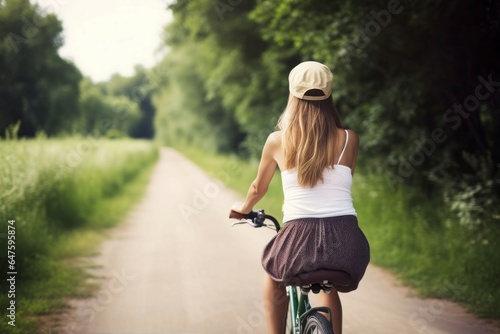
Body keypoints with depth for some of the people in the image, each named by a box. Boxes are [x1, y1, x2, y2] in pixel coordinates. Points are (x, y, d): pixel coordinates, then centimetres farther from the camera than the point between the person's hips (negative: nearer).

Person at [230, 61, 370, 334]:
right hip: (347, 242, 2)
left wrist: (244, 208, 44)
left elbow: (258, 188, 21)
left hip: (300, 238, -1)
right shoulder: (349, 139, 7)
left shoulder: (277, 141, 6)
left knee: (274, 272, 35)